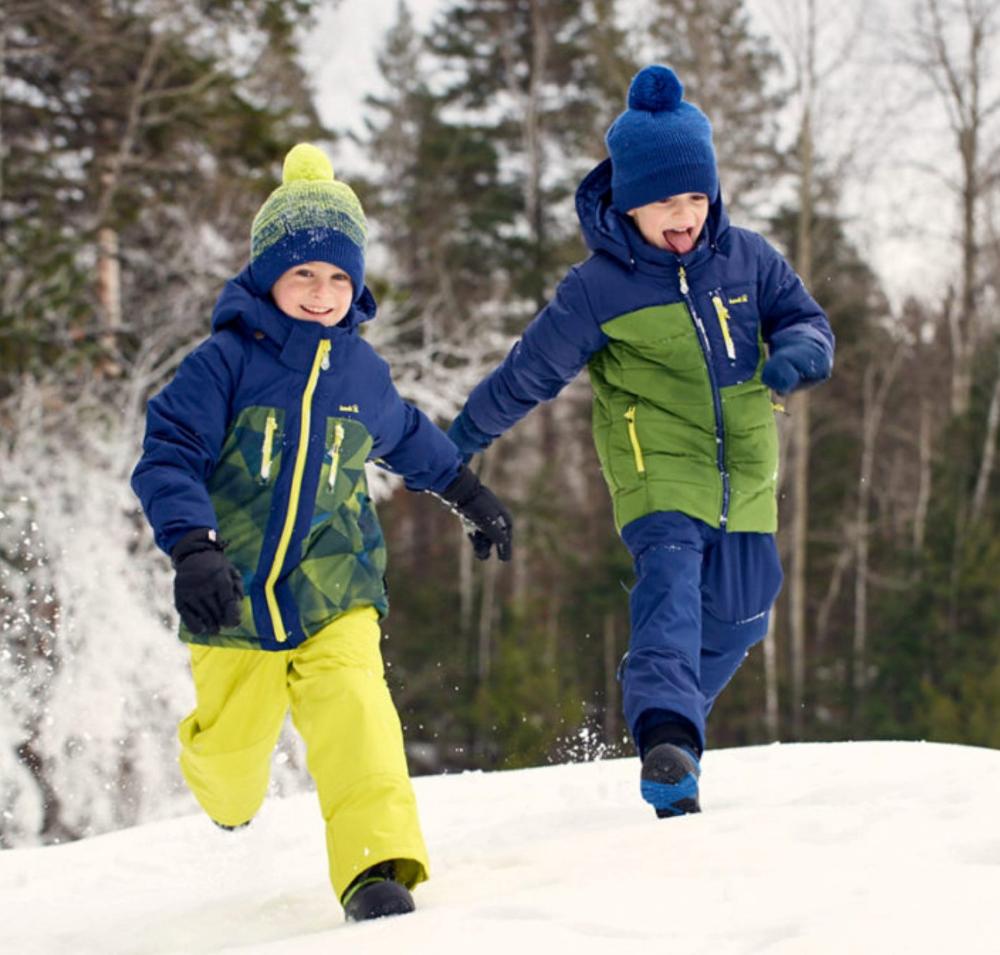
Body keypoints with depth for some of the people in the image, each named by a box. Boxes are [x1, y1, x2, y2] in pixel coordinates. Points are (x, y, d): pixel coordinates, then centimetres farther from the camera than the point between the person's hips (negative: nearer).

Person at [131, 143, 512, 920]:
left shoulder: (363, 371, 5)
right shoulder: (226, 362, -8)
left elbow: (407, 438, 27)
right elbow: (167, 455, -15)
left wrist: (469, 493, 40)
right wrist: (193, 548, -31)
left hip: (335, 595, 2)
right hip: (233, 597, -1)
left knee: (355, 713, -25)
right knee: (230, 768, 12)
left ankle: (378, 867, -26)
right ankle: (229, 798, 48)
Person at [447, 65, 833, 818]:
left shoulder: (748, 259, 2)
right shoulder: (598, 289, -7)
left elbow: (806, 319, 6)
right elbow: (529, 373, 1)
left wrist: (796, 353, -19)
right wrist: (460, 440, 7)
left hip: (745, 481, 5)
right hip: (657, 477, -5)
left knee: (737, 622, 10)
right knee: (669, 585, -29)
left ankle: (676, 718, 34)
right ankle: (665, 736, -46)